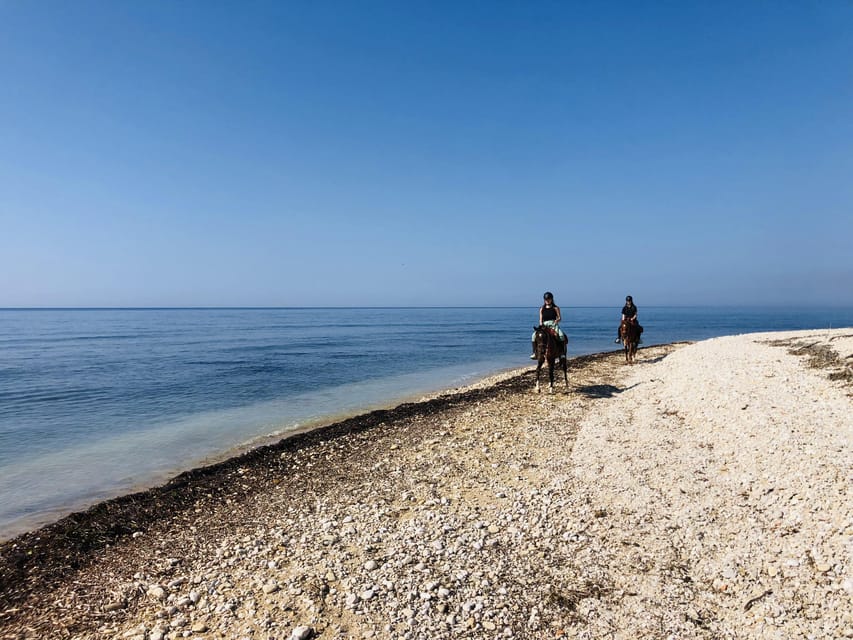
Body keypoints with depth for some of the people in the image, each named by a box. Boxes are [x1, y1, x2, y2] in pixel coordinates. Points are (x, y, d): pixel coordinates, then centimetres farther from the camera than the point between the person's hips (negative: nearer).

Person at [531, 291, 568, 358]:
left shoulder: (556, 308, 8)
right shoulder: (542, 309, 14)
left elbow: (559, 317, 3)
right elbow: (540, 319, 12)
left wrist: (557, 320, -20)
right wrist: (541, 325, -7)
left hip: (554, 325, -2)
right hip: (544, 325, 2)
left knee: (561, 335, -32)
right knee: (534, 335, -22)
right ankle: (534, 352, -16)